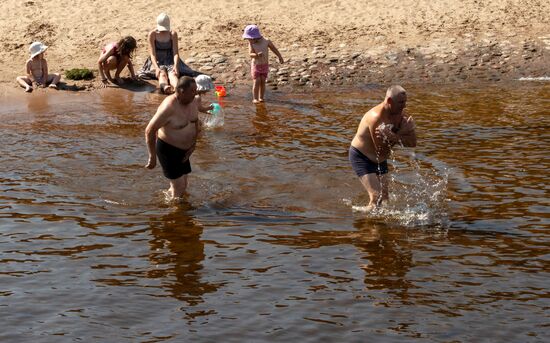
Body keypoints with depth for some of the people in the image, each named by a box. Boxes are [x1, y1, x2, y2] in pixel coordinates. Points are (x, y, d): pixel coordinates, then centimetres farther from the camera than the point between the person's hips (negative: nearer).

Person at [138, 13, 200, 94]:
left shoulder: (173, 34, 2)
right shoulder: (152, 34, -3)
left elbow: (175, 52, -6)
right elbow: (152, 54, -10)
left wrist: (175, 66, -25)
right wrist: (157, 68, -28)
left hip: (170, 62, 1)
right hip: (157, 62, -1)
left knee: (173, 73, -33)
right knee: (162, 74, -35)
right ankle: (165, 87, -70)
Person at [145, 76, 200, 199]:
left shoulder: (194, 101, -5)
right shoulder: (169, 107, -29)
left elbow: (195, 122, 14)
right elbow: (149, 130, -24)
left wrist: (193, 144, 4)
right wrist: (152, 157, -20)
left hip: (182, 150, 8)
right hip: (167, 150, -8)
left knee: (183, 186, 17)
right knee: (178, 187, -6)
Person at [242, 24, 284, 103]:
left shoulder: (266, 42, -13)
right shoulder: (251, 44, -15)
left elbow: (274, 49, 1)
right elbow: (250, 54, -26)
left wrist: (280, 57, 9)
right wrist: (257, 55, -46)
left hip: (265, 65, 1)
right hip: (255, 65, -1)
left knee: (262, 82, 5)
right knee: (256, 82, -7)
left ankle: (261, 97, 15)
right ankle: (255, 98, -2)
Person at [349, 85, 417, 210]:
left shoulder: (401, 114, -9)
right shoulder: (376, 118, -31)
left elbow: (413, 142, -14)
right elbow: (382, 151, -30)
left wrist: (393, 137, -32)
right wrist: (401, 133, -29)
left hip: (379, 160, 8)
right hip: (361, 157, -8)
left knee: (385, 198, 12)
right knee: (377, 197, -19)